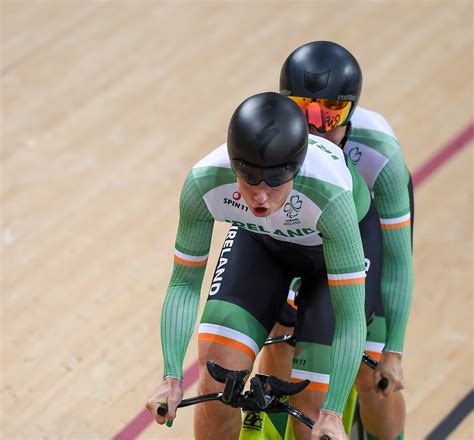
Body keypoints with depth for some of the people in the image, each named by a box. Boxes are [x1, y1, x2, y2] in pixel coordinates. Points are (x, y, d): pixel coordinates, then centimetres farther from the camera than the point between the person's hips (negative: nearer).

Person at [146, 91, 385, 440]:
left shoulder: (329, 192, -43)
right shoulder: (204, 182, -35)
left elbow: (350, 316, -37)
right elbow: (184, 283, -21)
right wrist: (172, 377, -31)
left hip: (348, 238, -2)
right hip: (260, 241, 2)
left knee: (311, 409, -8)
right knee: (215, 379, -13)